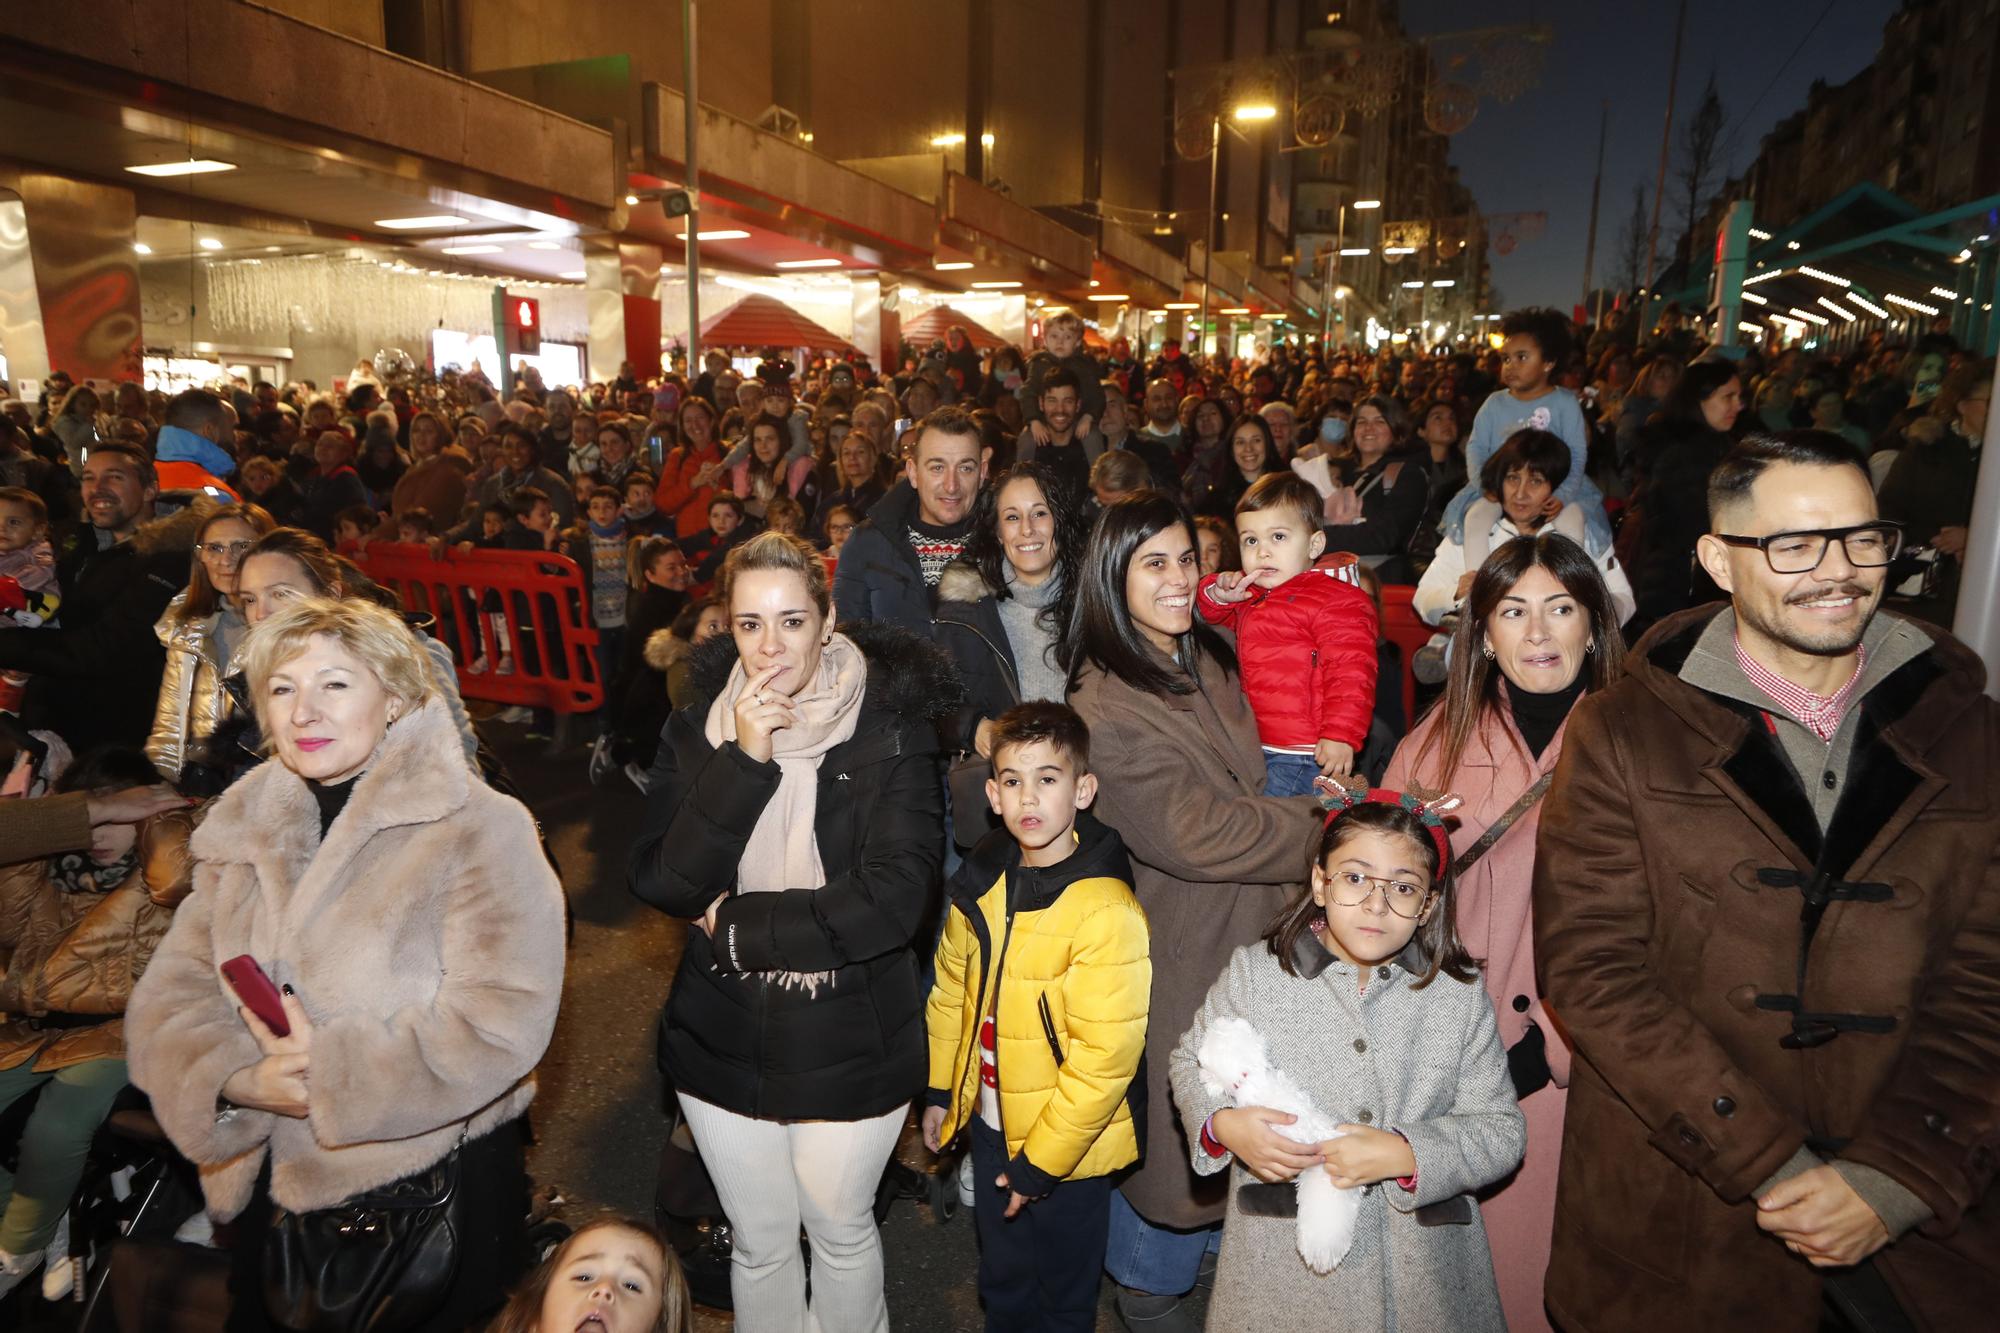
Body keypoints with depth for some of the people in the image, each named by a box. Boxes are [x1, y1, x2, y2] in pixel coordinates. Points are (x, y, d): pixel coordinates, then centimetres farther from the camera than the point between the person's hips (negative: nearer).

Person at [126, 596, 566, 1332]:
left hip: (431, 1187, -5)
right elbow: (171, 993, 0)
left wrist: (331, 1074, -23)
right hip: (267, 1185, 5)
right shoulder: (243, 831, 4)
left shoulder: (479, 829, -15)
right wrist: (234, 1080, -18)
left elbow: (502, 1019, -23)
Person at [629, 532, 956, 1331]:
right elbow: (659, 883, -13)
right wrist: (742, 762, -24)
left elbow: (894, 899, -22)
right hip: (724, 1042, 2)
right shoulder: (697, 731, -4)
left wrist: (736, 925, -16)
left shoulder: (892, 731, -14)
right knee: (759, 1242, 20)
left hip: (851, 1047, -2)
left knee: (840, 1233, 20)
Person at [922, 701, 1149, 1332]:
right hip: (989, 1123, 6)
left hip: (1065, 1143, -5)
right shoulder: (980, 884, -6)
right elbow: (953, 990, 8)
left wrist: (1040, 1162, -18)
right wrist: (940, 1090, 10)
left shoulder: (1106, 911, -27)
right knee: (1002, 1279, 26)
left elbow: (1105, 1057, -25)